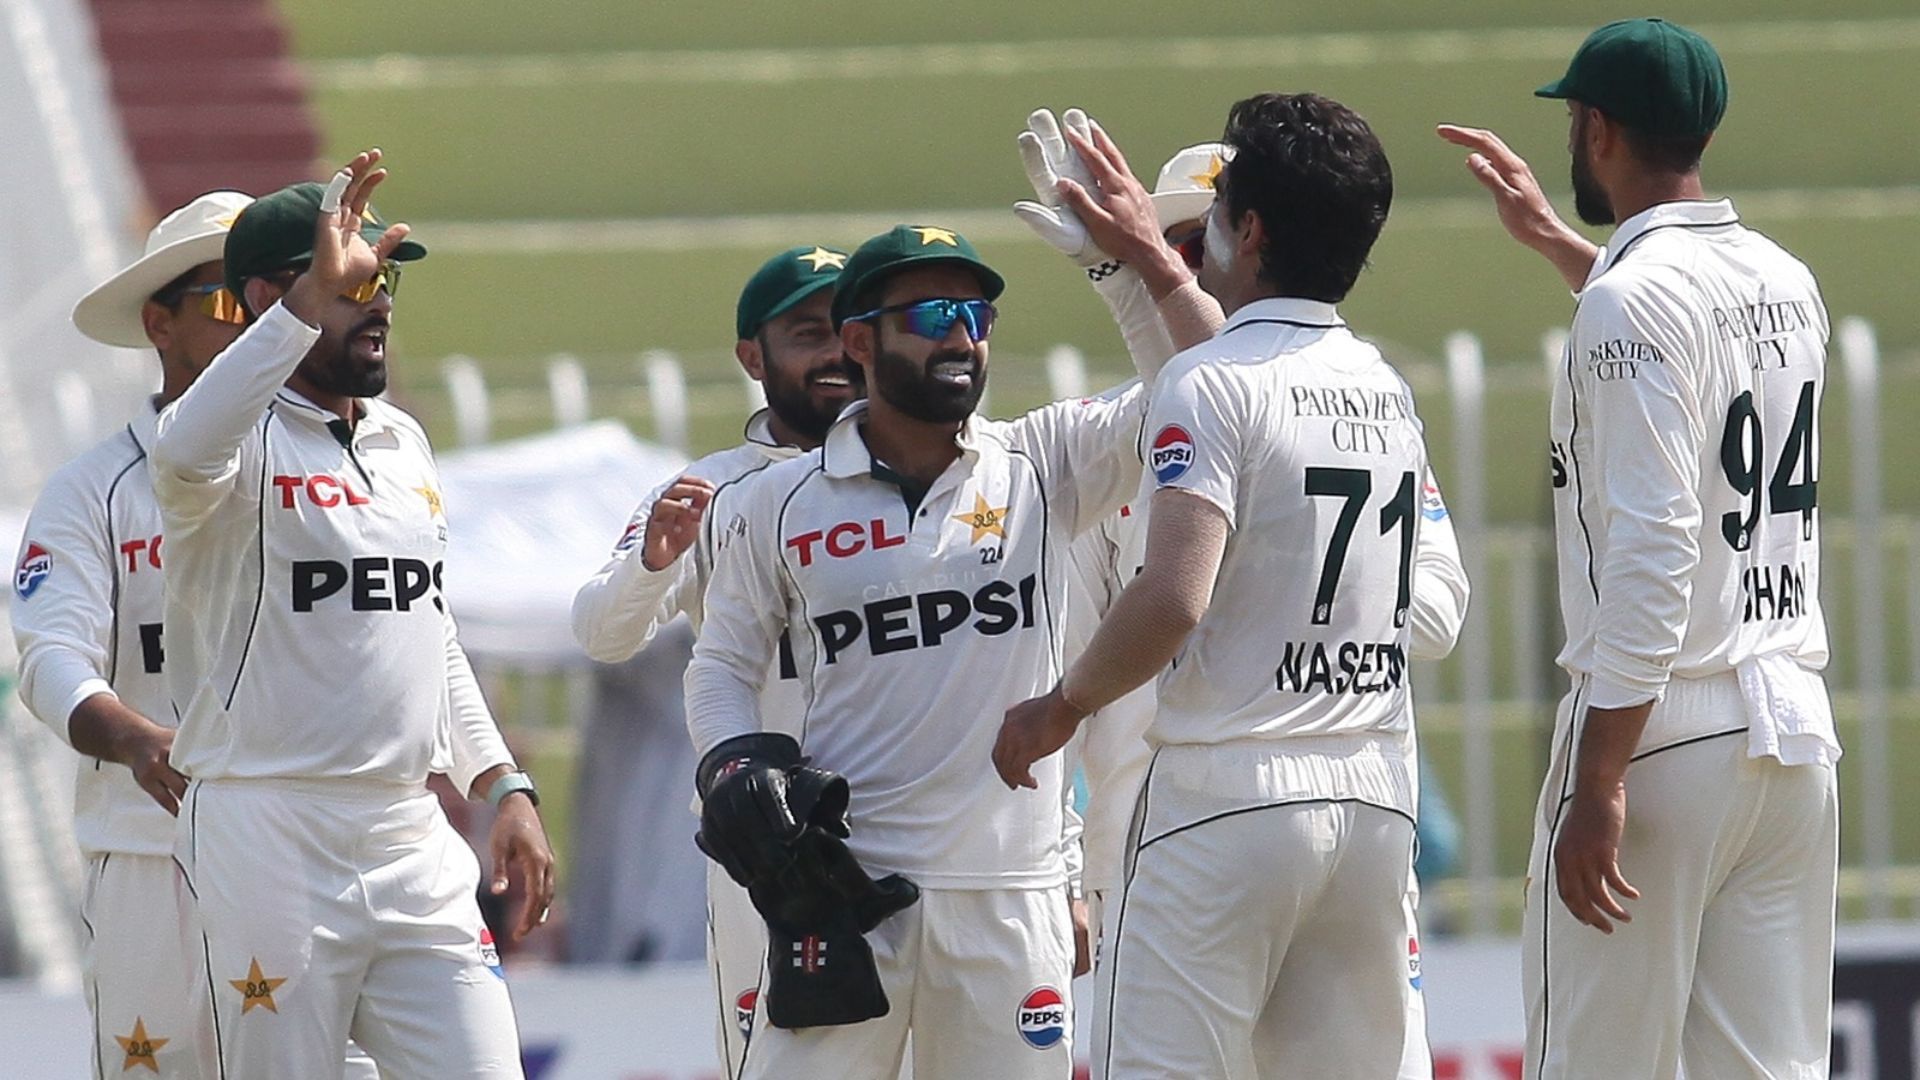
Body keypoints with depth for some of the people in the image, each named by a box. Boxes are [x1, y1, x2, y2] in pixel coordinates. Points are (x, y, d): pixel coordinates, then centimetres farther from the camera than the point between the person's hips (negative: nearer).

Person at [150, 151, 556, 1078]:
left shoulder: (402, 444, 18)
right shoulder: (246, 442, -6)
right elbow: (185, 453, -32)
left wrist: (504, 787, 17)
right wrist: (316, 292, -32)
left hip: (412, 838, 7)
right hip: (269, 834, -7)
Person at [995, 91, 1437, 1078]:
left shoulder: (1209, 383, -10)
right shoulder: (1387, 388, 13)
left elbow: (1173, 598, -21)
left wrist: (1062, 705, -5)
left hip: (1228, 798, -7)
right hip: (1376, 800, 7)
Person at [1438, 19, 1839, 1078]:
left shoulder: (1630, 297, -12)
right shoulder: (1789, 285, 12)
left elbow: (1653, 552, -20)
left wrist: (1600, 783, -21)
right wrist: (1549, 239, 47)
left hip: (1662, 728, -7)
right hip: (1795, 731, 8)